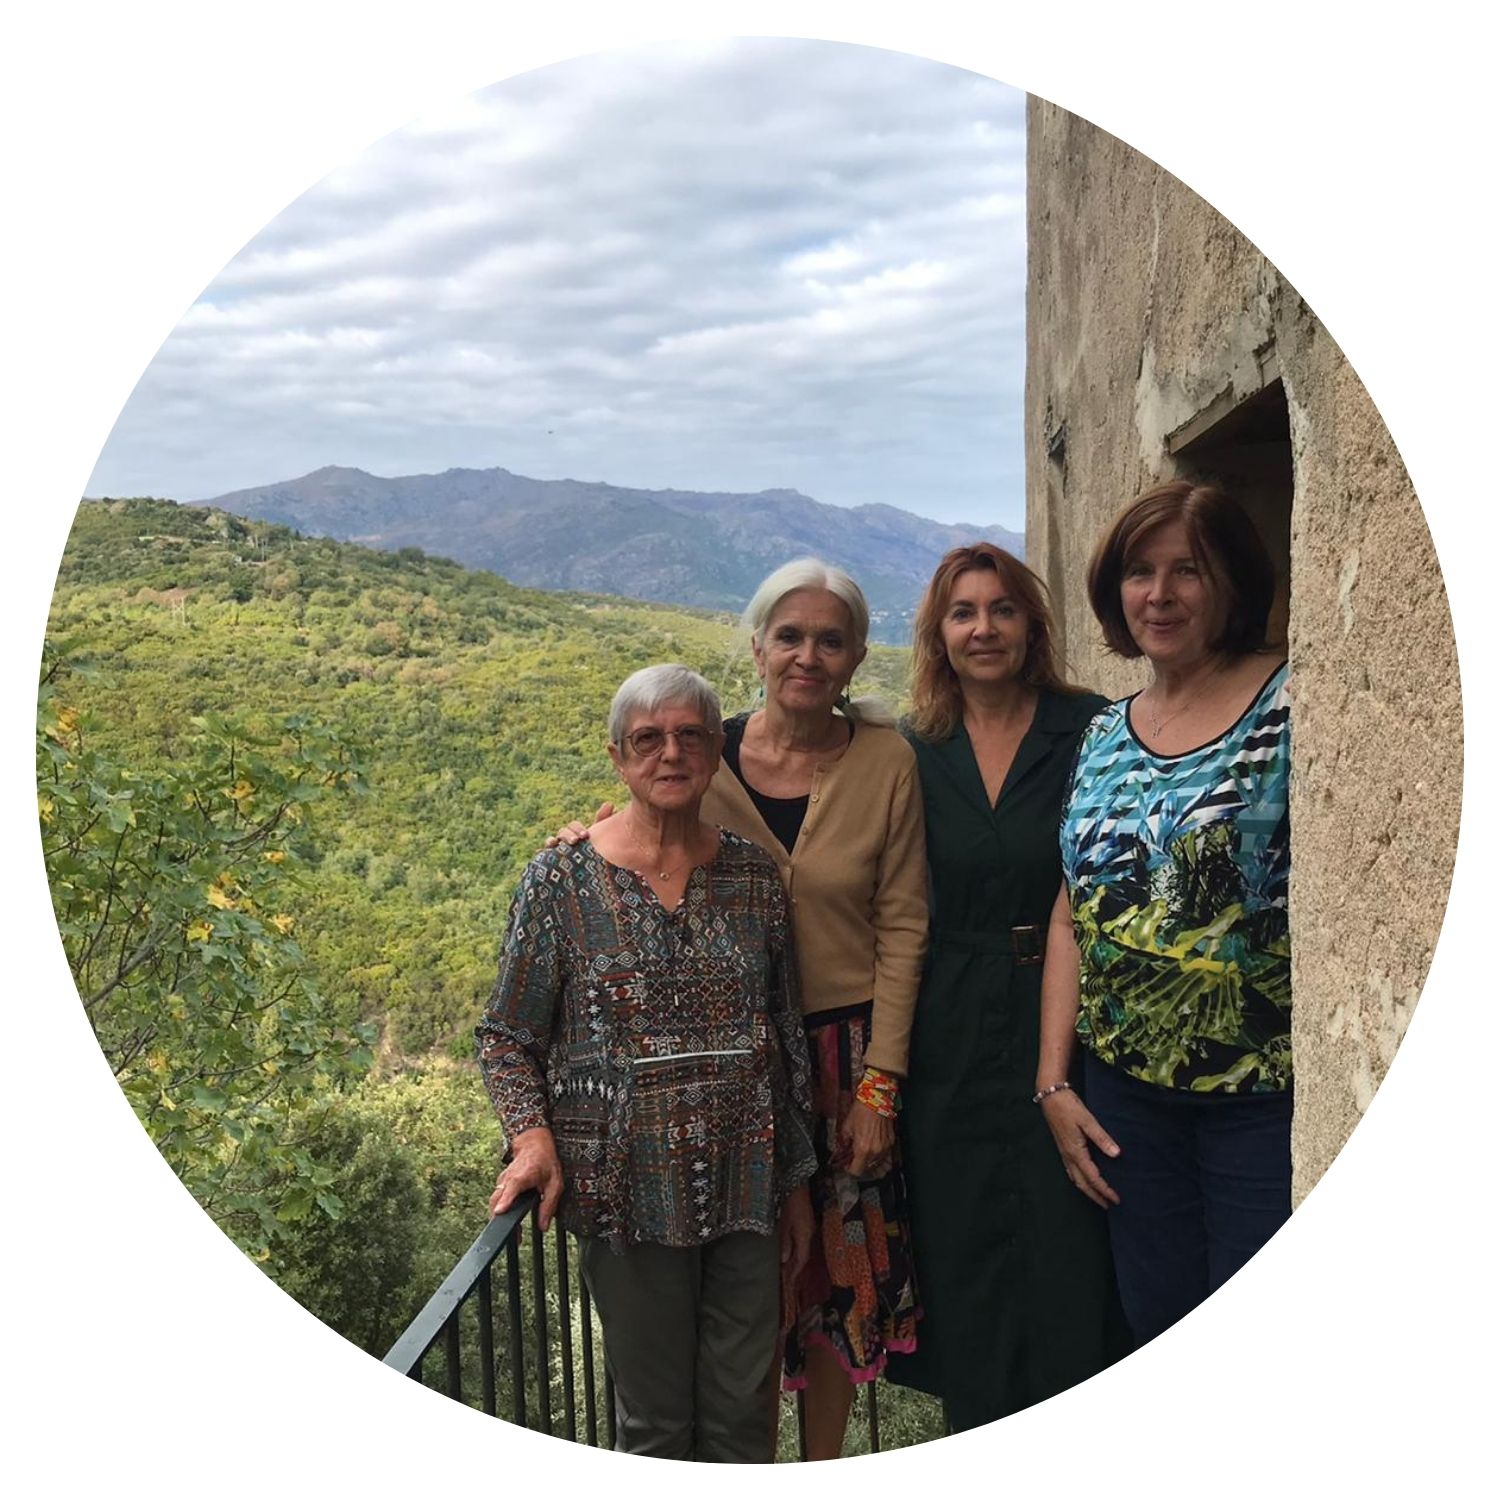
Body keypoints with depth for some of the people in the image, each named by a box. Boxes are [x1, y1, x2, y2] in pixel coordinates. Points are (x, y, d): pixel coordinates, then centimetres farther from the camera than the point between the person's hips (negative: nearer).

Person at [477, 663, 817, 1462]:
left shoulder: (754, 875, 3)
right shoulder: (562, 879, -6)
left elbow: (789, 1036, 9)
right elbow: (506, 1038, 0)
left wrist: (797, 1181, 11)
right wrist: (533, 1137, -17)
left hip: (745, 1182, 3)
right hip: (628, 1188, -2)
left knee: (745, 1412, 13)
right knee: (655, 1423, 12)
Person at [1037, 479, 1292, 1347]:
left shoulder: (1290, 706, -8)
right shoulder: (1105, 737, 9)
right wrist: (1053, 1080, 7)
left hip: (1265, 1096, -5)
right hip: (1127, 1089, 5)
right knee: (1157, 1325, 16)